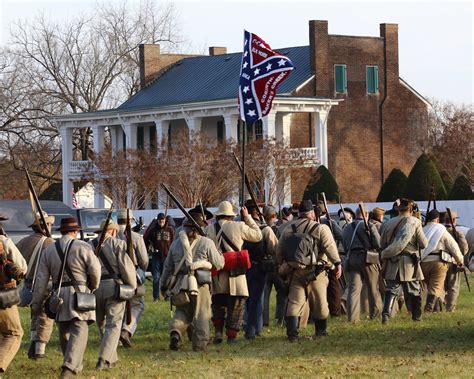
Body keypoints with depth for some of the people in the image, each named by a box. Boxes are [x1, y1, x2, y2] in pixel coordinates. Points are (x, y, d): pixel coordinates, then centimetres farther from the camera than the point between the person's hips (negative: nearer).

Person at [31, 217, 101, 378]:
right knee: (79, 332, -7)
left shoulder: (49, 250, 7)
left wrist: (36, 302, 9)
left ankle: (75, 365, 31)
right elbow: (95, 271, -3)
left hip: (59, 296, 4)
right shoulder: (83, 247, -4)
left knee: (64, 332, 18)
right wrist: (93, 288, 18)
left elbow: (41, 279, 5)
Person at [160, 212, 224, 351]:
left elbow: (168, 266, 16)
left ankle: (176, 331, -6)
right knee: (201, 315, 7)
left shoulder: (176, 243, 8)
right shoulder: (206, 243, -5)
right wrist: (220, 255, 26)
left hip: (180, 284, 4)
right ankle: (200, 345, 8)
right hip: (200, 284, -4)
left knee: (182, 311, 20)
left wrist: (163, 285, 27)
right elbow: (219, 264, 3)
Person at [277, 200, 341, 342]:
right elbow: (330, 247, -15)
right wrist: (337, 264, -18)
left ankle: (292, 333, -11)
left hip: (294, 271, 3)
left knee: (295, 302, 2)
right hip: (315, 271, -3)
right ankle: (321, 331, 24)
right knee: (319, 302, 11)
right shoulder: (321, 229, -4)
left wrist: (282, 266, 26)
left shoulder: (288, 229, 9)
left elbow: (279, 250, 13)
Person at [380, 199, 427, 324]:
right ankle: (416, 316, 19)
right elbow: (424, 243, -2)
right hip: (409, 262, -3)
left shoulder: (388, 223, 6)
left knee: (391, 289, 4)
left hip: (392, 262, 3)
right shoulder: (414, 222, -6)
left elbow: (382, 243, 9)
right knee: (414, 290, 11)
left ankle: (386, 313, -14)